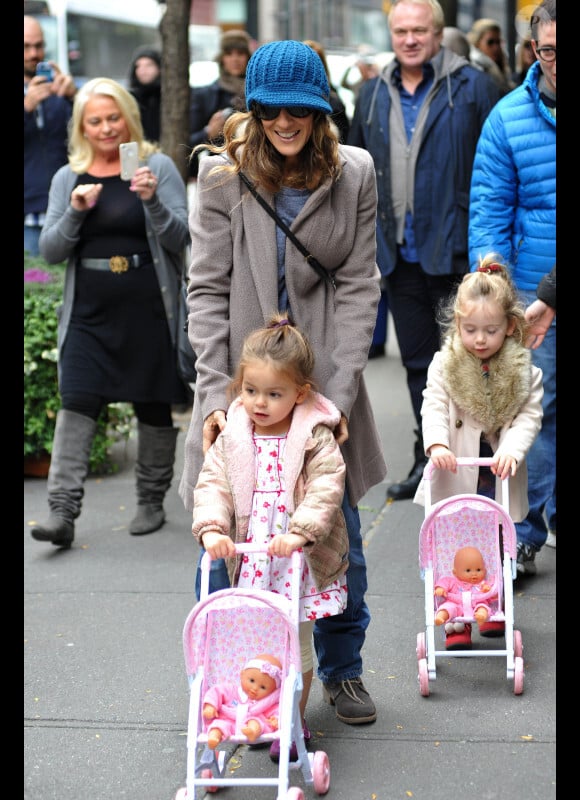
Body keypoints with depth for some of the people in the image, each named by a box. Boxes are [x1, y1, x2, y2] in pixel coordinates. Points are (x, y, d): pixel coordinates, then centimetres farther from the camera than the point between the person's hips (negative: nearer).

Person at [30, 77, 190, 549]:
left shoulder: (157, 166, 2)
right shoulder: (68, 178, 11)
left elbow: (180, 239, -3)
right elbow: (50, 251, 7)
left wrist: (152, 201, -20)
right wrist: (75, 212, -10)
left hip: (148, 311, -1)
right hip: (90, 312, 2)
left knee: (154, 406, 7)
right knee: (76, 403, -10)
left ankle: (152, 503, 22)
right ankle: (62, 513, -13)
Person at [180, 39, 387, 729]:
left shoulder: (353, 174, -1)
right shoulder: (223, 176, -5)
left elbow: (357, 286, -2)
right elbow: (207, 290, -6)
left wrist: (339, 392, -11)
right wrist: (215, 393, -15)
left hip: (324, 382, 1)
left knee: (338, 536, 9)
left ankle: (341, 668, 30)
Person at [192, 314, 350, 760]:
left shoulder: (315, 437, -11)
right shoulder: (233, 438, -1)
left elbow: (326, 489, -19)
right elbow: (212, 484, -5)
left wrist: (300, 531, -31)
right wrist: (211, 528, -22)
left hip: (299, 561, -3)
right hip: (250, 562, 3)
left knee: (297, 645, 8)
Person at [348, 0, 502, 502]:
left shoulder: (471, 87, -5)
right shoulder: (374, 95, 11)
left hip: (456, 249, -5)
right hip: (400, 252, 6)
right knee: (418, 361, 13)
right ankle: (428, 462, 24)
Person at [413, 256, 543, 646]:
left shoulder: (523, 370, -4)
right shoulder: (445, 365, -6)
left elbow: (529, 416, -8)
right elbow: (434, 407, -12)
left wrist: (512, 450, -25)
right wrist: (437, 444, -30)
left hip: (499, 480, 2)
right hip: (456, 477, -1)